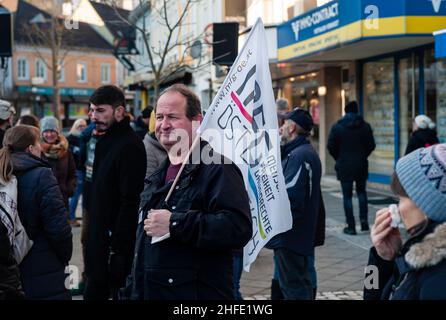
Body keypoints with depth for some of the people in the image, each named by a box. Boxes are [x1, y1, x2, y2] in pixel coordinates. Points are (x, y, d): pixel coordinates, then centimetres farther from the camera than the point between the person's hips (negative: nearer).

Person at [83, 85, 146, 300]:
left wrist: (119, 249, -23)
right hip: (99, 241, 10)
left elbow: (130, 202, -22)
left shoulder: (129, 146, -18)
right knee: (93, 293, 16)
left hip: (117, 243, -9)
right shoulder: (104, 141, 13)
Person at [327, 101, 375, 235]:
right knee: (361, 192, 19)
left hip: (344, 166, -2)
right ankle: (364, 219, 7)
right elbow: (371, 145, 0)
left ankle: (351, 226, 3)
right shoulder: (365, 126, -1)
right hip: (361, 165, 2)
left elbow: (330, 146, -5)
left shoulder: (337, 127, -5)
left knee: (347, 196, 3)